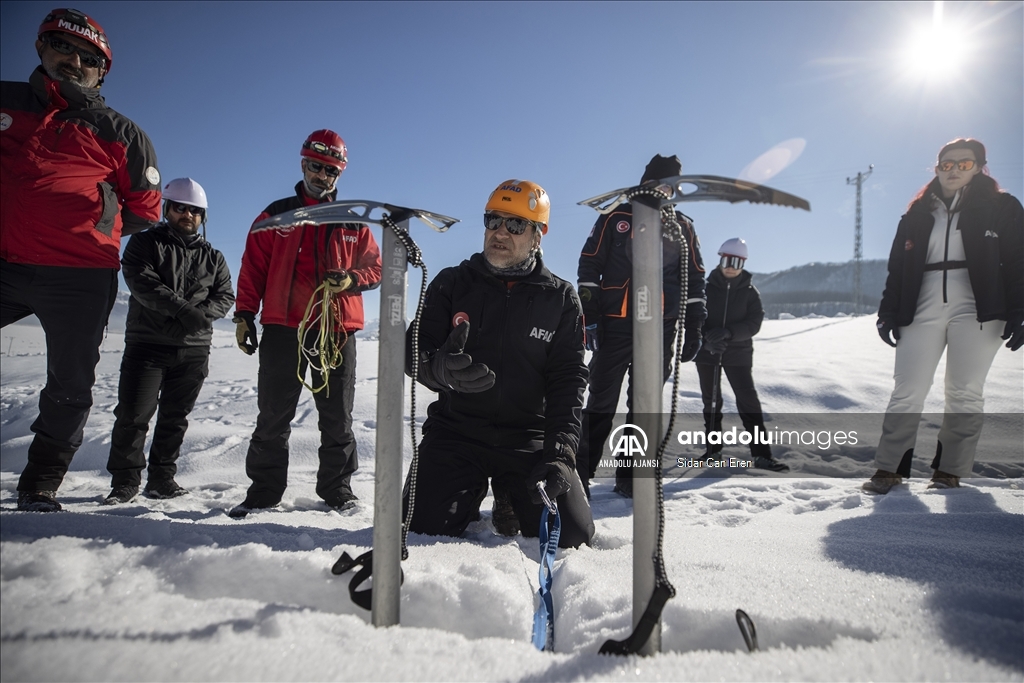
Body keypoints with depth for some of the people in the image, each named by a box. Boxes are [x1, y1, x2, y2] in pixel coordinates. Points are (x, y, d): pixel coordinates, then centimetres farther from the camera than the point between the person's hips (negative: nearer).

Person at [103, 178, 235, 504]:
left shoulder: (212, 256, 15)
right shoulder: (145, 243, 5)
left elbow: (225, 296, 6)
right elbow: (142, 283, -11)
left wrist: (202, 314, -15)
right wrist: (183, 309, -21)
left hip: (194, 350, 3)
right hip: (147, 345, -3)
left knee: (175, 417, 7)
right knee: (133, 414, -6)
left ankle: (162, 478, 17)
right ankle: (124, 481, 6)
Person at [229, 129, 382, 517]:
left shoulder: (353, 223, 13)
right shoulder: (276, 215, 10)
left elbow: (375, 268, 12)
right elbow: (253, 268, 7)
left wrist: (351, 279, -9)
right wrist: (244, 315, -1)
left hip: (337, 331, 1)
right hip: (283, 329, 0)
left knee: (337, 418, 6)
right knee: (273, 415, 4)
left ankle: (337, 487, 17)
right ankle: (264, 489, 14)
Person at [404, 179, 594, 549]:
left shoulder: (561, 299, 2)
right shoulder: (452, 283, 2)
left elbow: (568, 381, -4)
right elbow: (414, 351, -4)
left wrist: (559, 454, -16)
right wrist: (440, 368, -30)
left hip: (529, 438, 0)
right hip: (456, 432, 0)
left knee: (570, 531, -11)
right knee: (425, 527, -14)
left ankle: (510, 504, 22)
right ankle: (471, 496, 20)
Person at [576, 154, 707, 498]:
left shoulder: (683, 226, 12)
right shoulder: (616, 217, 3)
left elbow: (695, 279, 14)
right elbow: (589, 267, 0)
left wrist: (694, 328, 8)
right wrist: (590, 316, -7)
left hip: (661, 330, 3)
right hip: (615, 325, -3)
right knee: (601, 403, -1)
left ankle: (630, 477, 17)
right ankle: (579, 474, 8)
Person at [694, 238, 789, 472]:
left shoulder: (750, 291, 1)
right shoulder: (707, 287, -1)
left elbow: (754, 323, -8)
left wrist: (728, 332, -25)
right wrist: (708, 337, -24)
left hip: (738, 353, 0)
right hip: (707, 352, 1)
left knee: (749, 401, -6)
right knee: (711, 402, 10)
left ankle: (761, 454, -2)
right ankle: (713, 450, 22)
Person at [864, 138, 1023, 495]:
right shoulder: (917, 214, 13)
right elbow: (897, 267, 10)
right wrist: (889, 313, 4)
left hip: (976, 311, -1)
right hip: (922, 311, 2)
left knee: (964, 394, 2)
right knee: (906, 393, -2)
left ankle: (950, 471, 10)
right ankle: (889, 468, 2)